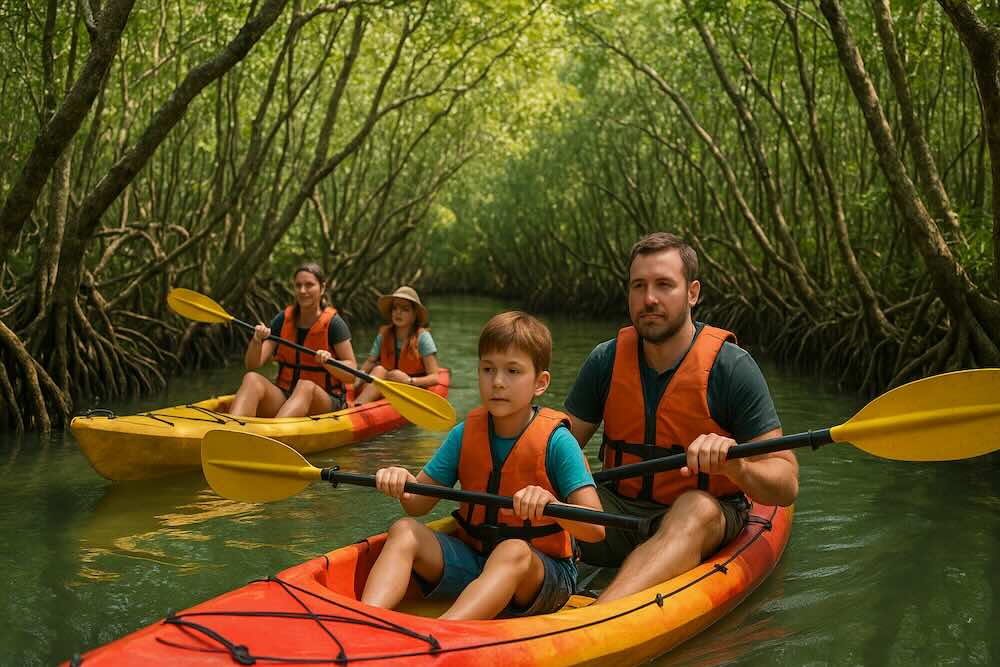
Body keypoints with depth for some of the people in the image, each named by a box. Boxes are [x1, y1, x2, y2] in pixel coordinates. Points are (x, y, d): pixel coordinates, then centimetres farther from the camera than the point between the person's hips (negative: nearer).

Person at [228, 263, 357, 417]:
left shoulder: (333, 323, -5)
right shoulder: (283, 319, 6)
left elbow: (351, 373, -7)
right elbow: (252, 365, 0)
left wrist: (328, 362, -26)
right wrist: (256, 341, -20)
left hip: (325, 402, -3)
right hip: (283, 396, 4)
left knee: (305, 386, -37)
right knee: (251, 378, -25)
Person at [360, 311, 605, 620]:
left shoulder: (555, 441, -12)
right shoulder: (465, 434, 3)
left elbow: (595, 528, -19)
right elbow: (419, 504, 5)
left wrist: (549, 504, -39)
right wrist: (402, 485, -18)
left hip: (544, 572, -5)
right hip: (472, 558, 5)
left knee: (513, 551, -36)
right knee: (404, 530, -15)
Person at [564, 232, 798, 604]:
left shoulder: (731, 367, -11)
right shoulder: (606, 361, 0)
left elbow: (786, 485, -11)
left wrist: (736, 466, -34)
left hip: (707, 523, -3)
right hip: (620, 510, 4)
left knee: (697, 507, -37)